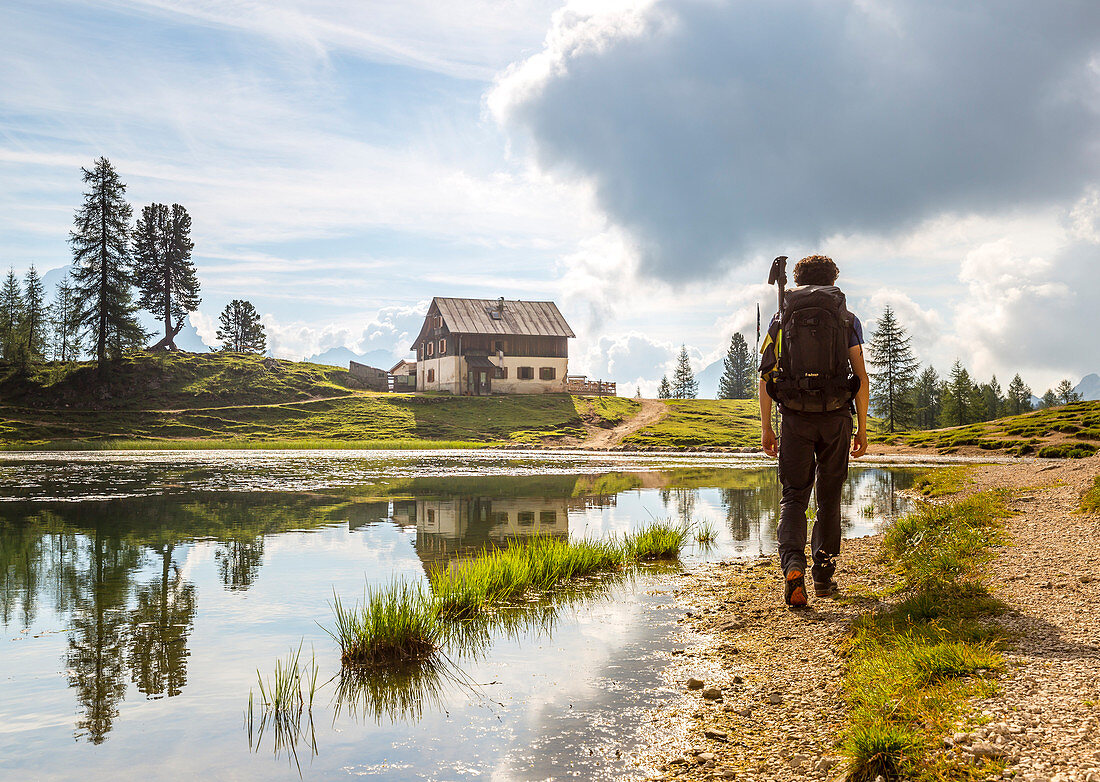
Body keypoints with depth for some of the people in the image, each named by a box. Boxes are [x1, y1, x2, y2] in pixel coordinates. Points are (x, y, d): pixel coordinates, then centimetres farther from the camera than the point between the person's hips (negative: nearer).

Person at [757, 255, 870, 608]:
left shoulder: (781, 318, 9)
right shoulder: (848, 320, 8)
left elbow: (766, 377, 2)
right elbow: (861, 377, 1)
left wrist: (766, 428, 6)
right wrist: (862, 429, 7)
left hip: (795, 417, 0)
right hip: (836, 418, 0)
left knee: (794, 495, 4)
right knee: (829, 497, 13)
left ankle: (793, 564, -19)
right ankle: (824, 575, 18)